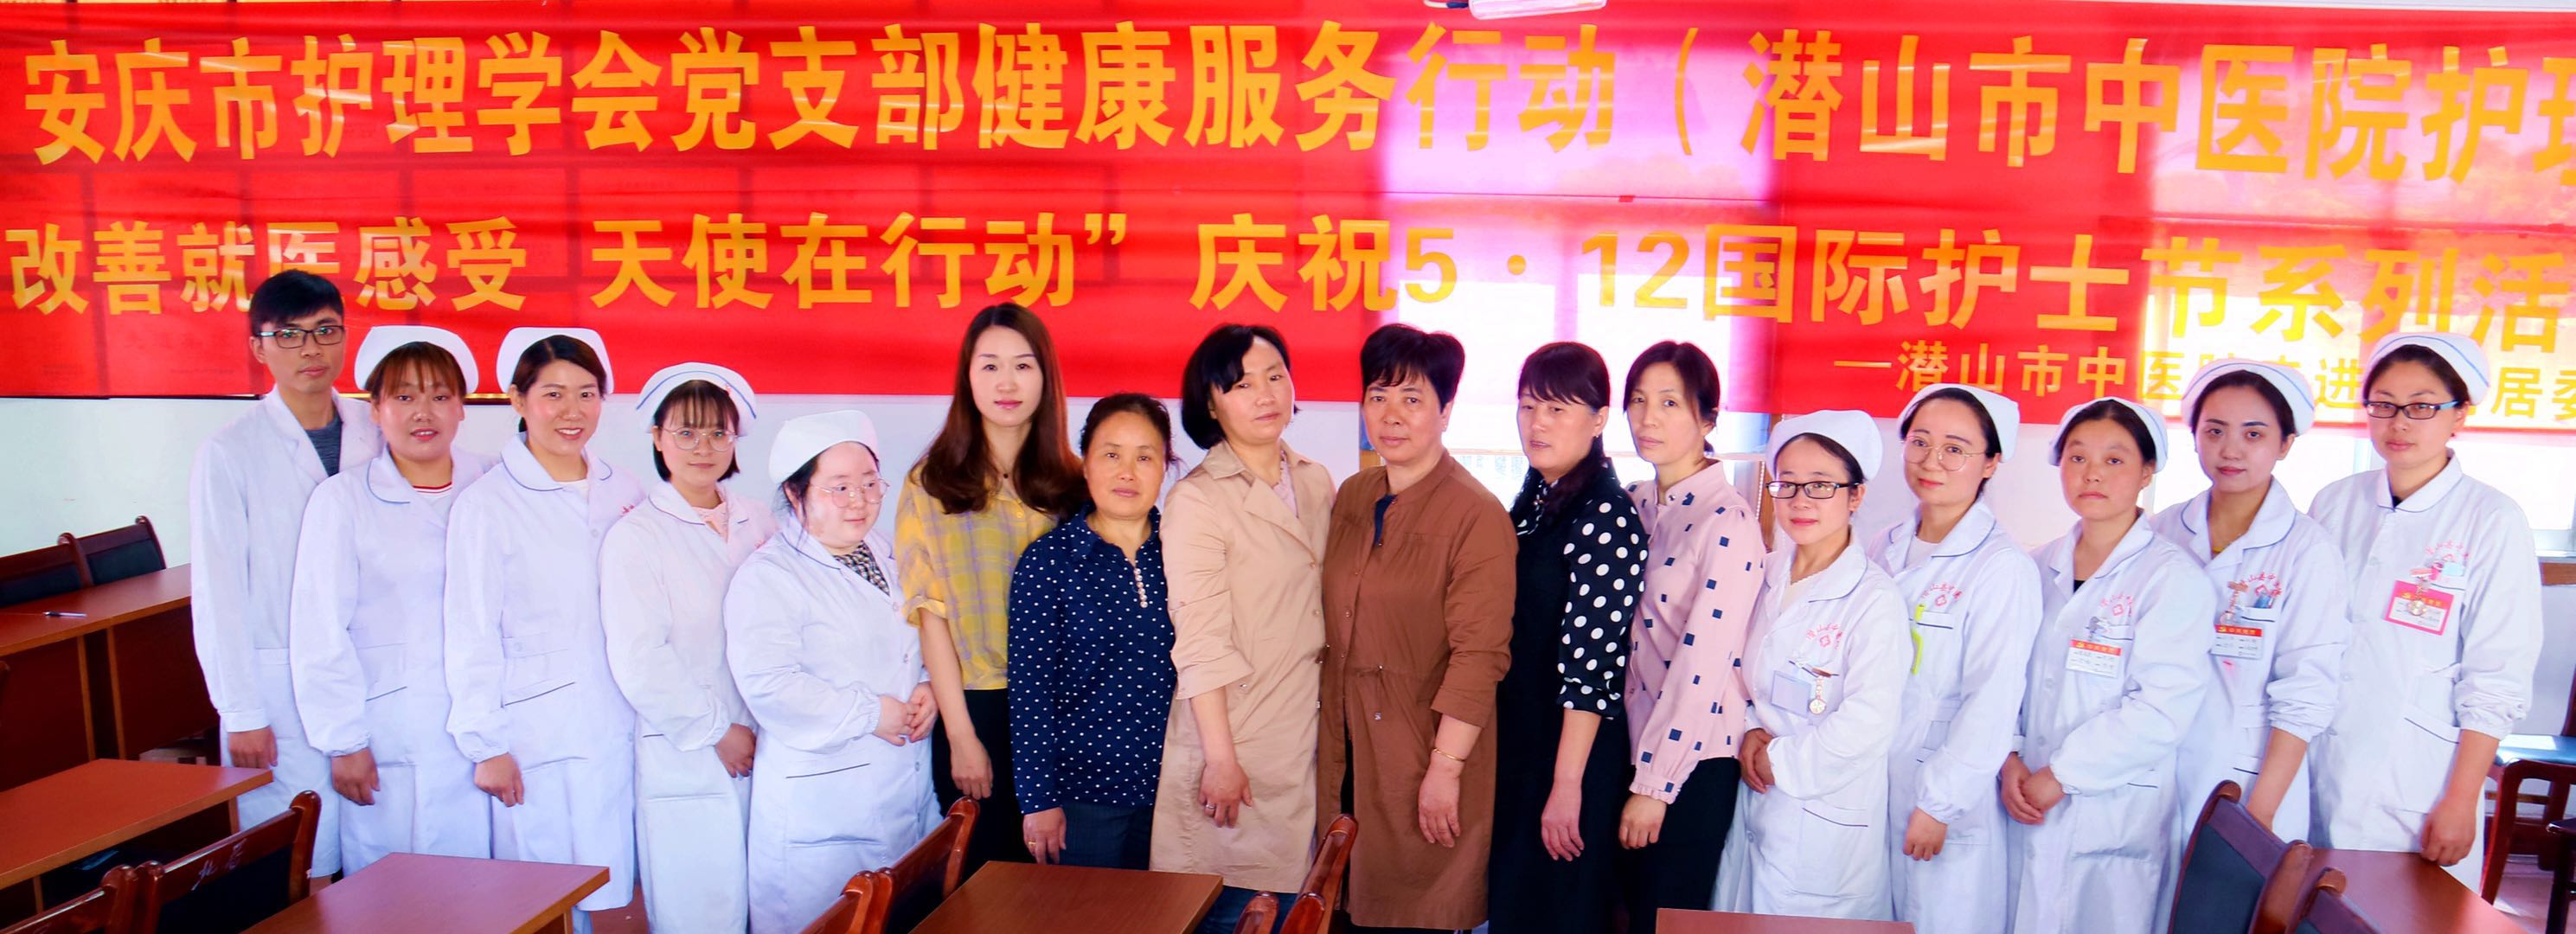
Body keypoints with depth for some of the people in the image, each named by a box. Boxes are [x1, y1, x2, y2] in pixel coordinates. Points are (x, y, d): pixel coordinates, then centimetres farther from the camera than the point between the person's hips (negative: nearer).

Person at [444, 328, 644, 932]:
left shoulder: (625, 494, 7)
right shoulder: (486, 506, -5)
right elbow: (472, 636, -4)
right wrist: (486, 745, -6)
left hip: (620, 729, 4)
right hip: (539, 737, -4)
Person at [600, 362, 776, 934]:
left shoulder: (758, 525, 10)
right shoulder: (634, 536, -5)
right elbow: (637, 662, -11)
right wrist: (717, 731, -9)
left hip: (766, 752, 5)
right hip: (686, 763, -4)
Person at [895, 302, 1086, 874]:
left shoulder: (1070, 484, 6)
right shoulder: (933, 484, 0)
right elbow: (931, 611, -3)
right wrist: (961, 734, -7)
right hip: (976, 709, -2)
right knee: (984, 869, 5)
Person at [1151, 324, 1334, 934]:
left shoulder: (1316, 484, 8)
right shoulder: (1196, 500, -12)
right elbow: (1200, 644, -14)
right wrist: (1220, 758, -15)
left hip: (1306, 736, 6)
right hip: (1236, 737, -5)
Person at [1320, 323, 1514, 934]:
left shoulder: (1476, 516, -15)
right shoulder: (1352, 497, 7)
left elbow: (1478, 656, -18)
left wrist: (1446, 769, -19)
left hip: (1425, 749, -6)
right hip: (1347, 746, 6)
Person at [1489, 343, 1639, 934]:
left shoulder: (1607, 519, -18)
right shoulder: (1533, 499, 8)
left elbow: (1592, 665, -20)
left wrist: (1567, 783, -20)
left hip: (1572, 742, -8)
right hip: (1515, 731, 8)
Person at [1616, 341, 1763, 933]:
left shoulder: (1728, 522, -15)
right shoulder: (1633, 505, 7)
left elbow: (1703, 665, -19)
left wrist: (1653, 785, -16)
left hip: (1696, 758, -6)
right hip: (1634, 745, 6)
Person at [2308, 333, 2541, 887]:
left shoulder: (2493, 522, -6)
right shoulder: (2334, 503, 5)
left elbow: (2496, 684, -7)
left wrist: (2460, 801, -10)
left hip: (2417, 785, -3)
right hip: (2315, 771, 4)